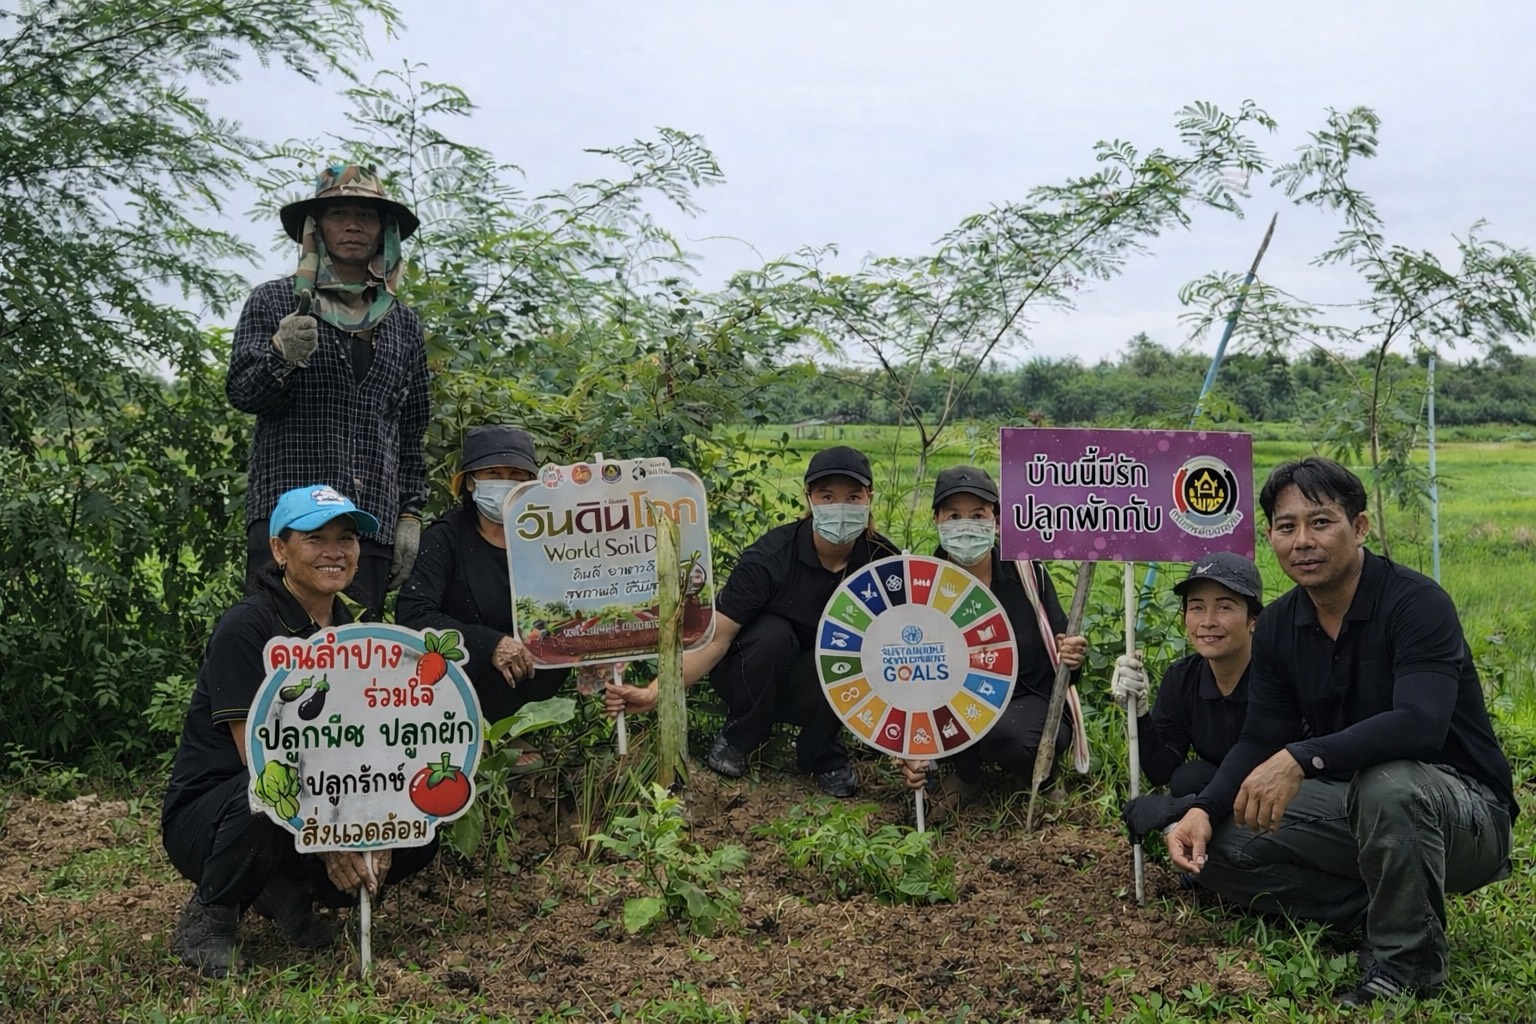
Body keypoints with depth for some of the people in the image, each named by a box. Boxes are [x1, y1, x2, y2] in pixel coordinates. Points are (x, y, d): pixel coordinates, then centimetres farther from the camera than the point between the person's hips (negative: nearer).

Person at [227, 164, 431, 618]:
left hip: (372, 522, 3)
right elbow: (240, 393, 4)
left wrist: (410, 514, 11)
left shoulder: (403, 324, 18)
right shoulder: (274, 301, 10)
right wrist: (282, 356, -17)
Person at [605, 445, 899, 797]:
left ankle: (822, 753, -3)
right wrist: (654, 692, -40)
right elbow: (714, 638, -27)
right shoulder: (770, 557, -25)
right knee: (773, 634, -34)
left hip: (830, 685, 2)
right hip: (753, 676, -2)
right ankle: (738, 736, -6)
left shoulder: (882, 559, -16)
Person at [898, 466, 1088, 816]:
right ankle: (967, 774, -3)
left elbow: (1060, 650, 0)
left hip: (1032, 702, -2)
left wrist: (1071, 659, -26)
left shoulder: (1027, 572, -8)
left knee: (1001, 733, -36)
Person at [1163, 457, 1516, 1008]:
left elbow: (1421, 724, -36)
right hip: (1354, 807, 6)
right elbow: (1261, 743, 1)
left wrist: (1301, 758, -45)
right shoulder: (1278, 626, 0)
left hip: (1462, 812, -6)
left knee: (1386, 782, -39)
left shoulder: (1416, 602, -21)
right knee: (1220, 845, -8)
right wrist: (1204, 810, -17)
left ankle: (1406, 958, -14)